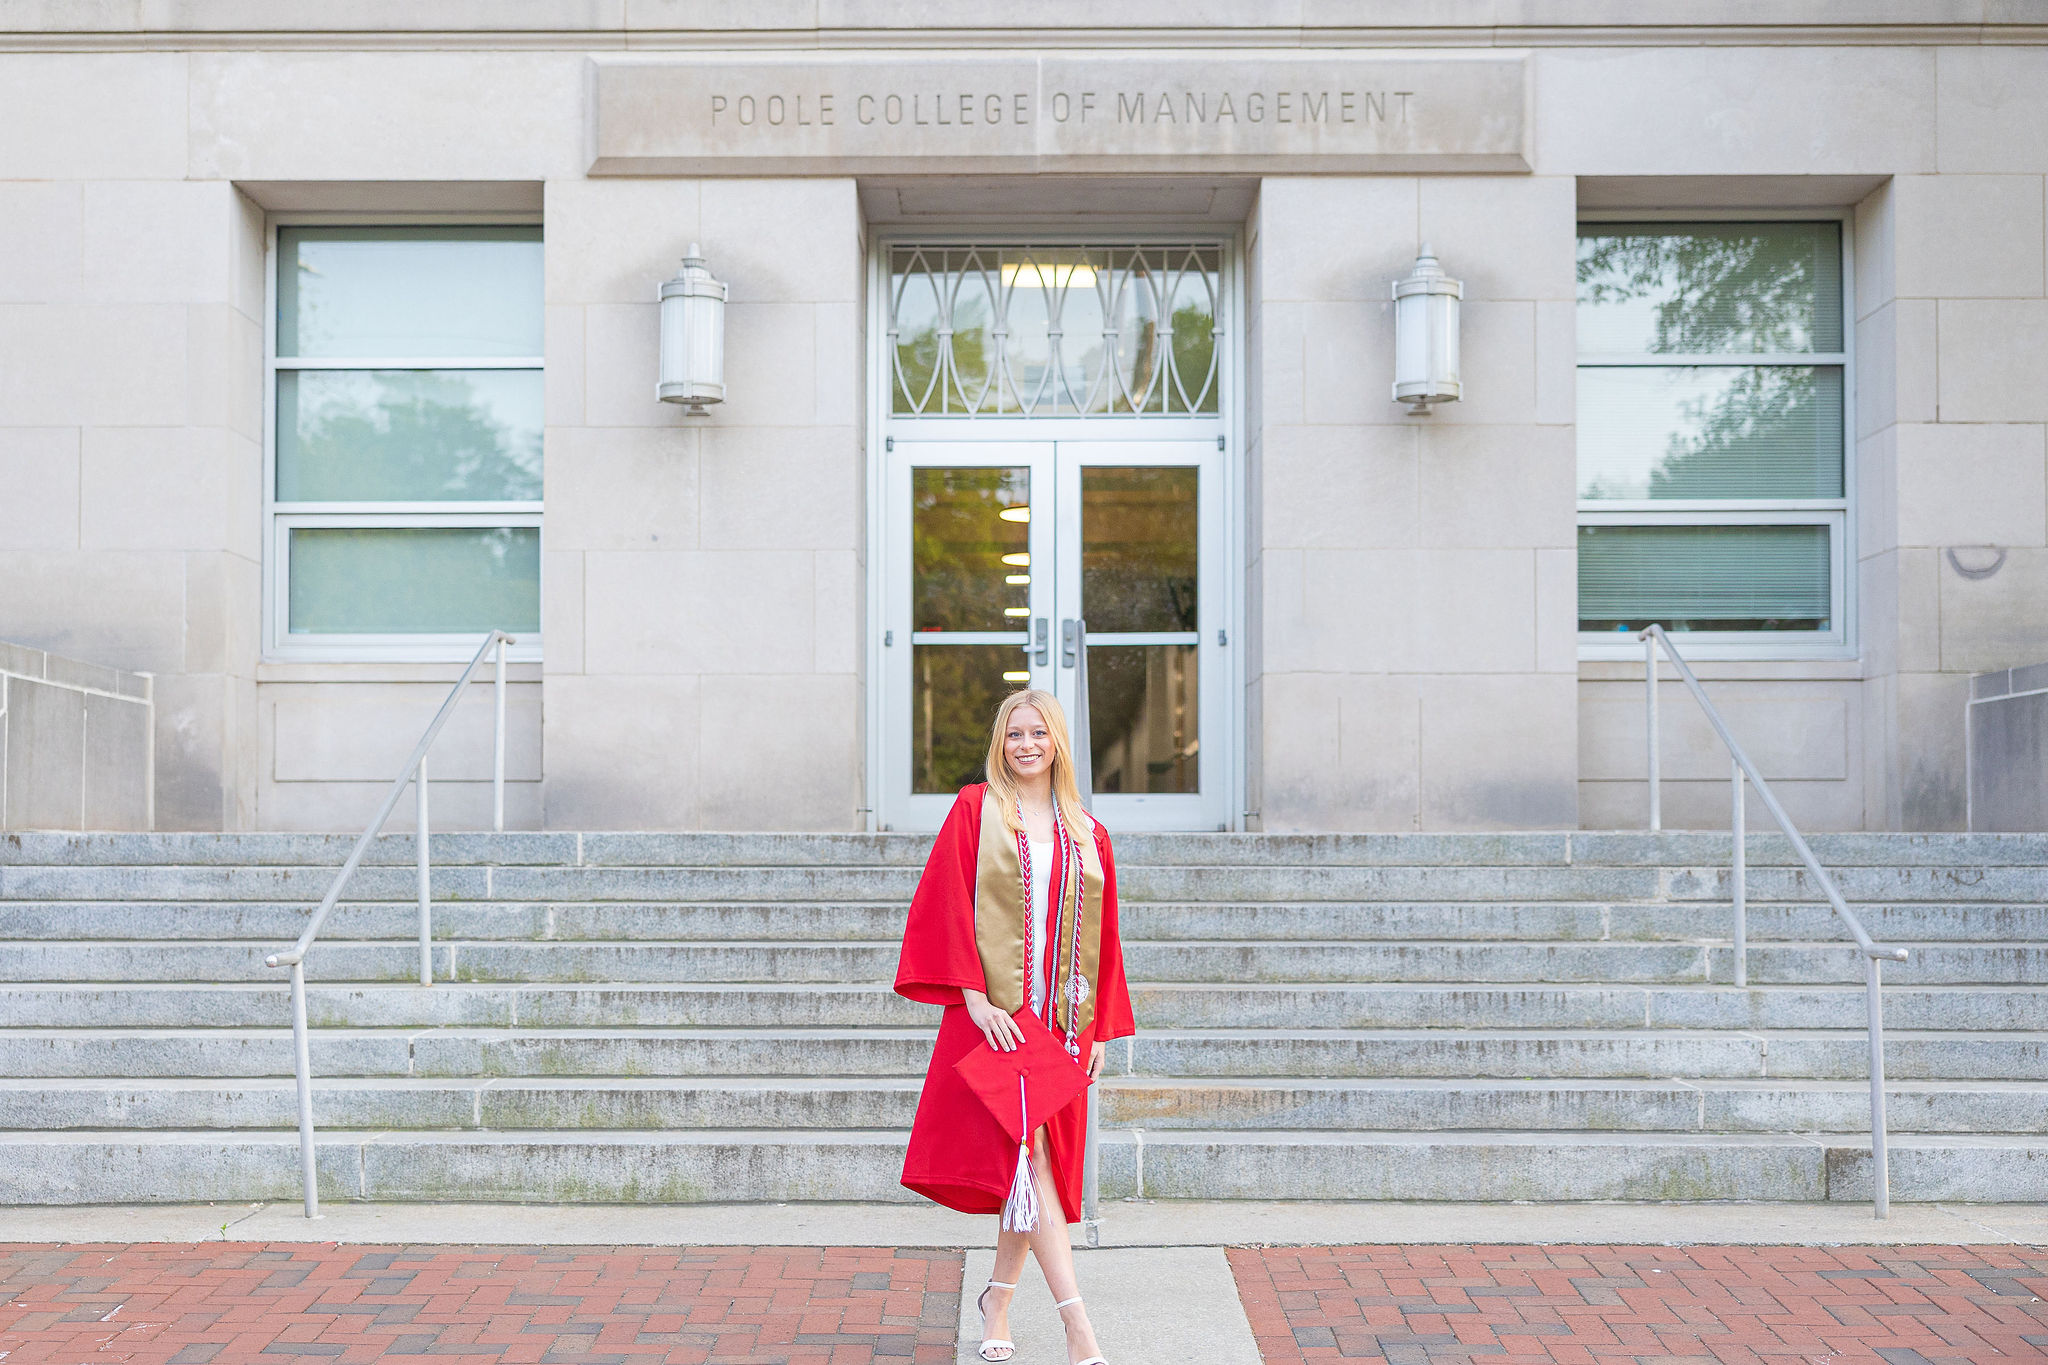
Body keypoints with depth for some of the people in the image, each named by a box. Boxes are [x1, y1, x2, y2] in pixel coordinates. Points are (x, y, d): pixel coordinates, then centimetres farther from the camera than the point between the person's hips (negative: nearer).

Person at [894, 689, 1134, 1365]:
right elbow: (946, 908, -5)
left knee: (1037, 1163, 8)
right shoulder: (976, 810, 1)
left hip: (1061, 1019, 4)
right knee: (1027, 1157, -12)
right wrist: (974, 997, -15)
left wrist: (1100, 1031, 7)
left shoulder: (1087, 834, 12)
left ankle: (998, 1299, 26)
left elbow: (1102, 938, 13)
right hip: (995, 1013, -4)